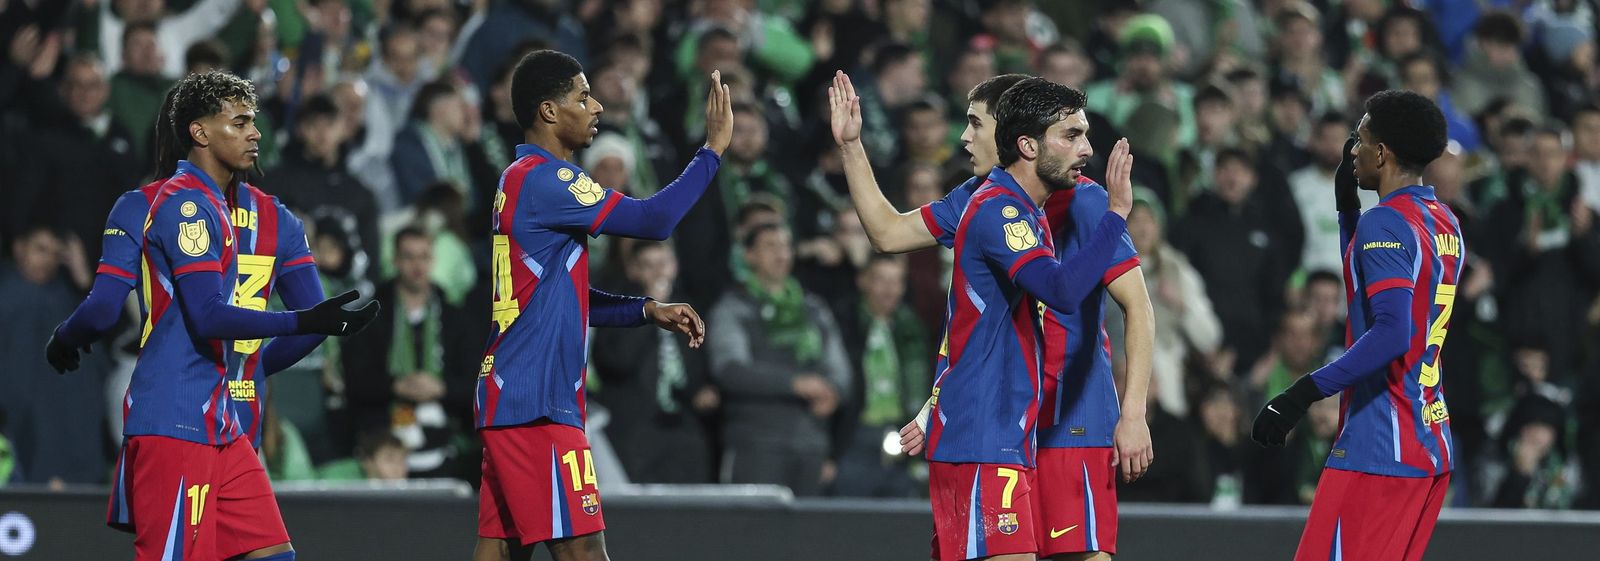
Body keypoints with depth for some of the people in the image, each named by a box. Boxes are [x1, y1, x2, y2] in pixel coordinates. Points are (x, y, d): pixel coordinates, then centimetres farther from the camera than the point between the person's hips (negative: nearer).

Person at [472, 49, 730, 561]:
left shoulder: (520, 181, 18)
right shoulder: (544, 179, -13)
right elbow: (653, 220, -18)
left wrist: (648, 311, 14)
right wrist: (713, 149, -9)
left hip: (505, 398, 10)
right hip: (536, 403, -10)